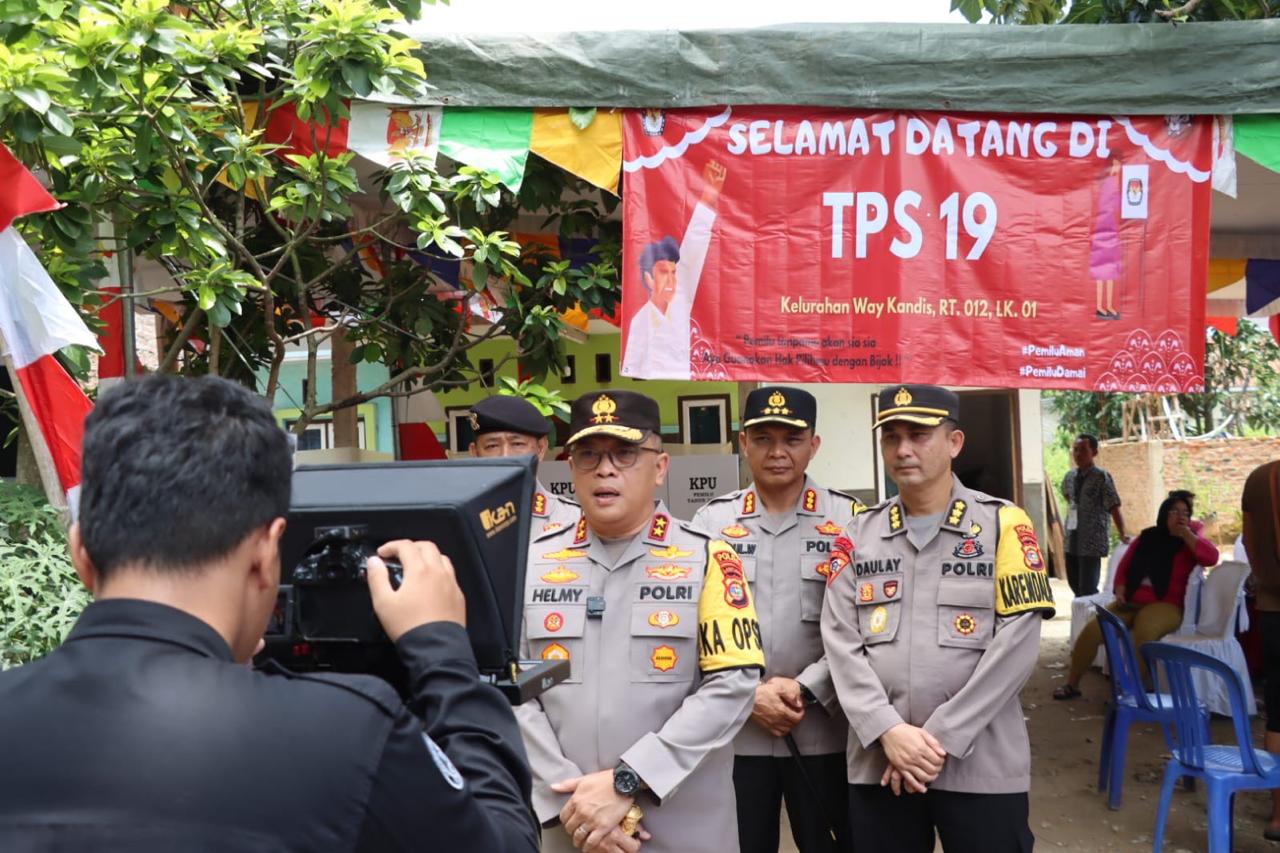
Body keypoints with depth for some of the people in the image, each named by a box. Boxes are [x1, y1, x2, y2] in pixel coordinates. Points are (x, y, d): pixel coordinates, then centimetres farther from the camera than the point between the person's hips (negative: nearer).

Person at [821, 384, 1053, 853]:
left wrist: (941, 738, -12)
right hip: (877, 764, 3)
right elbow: (840, 643, 1)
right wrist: (888, 731, -12)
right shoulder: (858, 534, 7)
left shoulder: (1003, 524, -1)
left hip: (982, 765, -2)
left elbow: (1015, 646, -8)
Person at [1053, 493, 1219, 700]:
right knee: (1091, 630, -15)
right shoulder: (1147, 537, 14)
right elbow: (1124, 566, 17)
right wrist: (1120, 592, 1)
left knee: (1144, 631, -39)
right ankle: (1072, 684, -1)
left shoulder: (1190, 543, 3)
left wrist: (1186, 534, -12)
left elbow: (1212, 557, -18)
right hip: (1131, 602, 4)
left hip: (1165, 605, -4)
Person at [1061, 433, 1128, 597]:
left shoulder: (1102, 477, -11)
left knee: (1088, 590, -9)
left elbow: (1114, 507, -16)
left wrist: (1122, 534, -23)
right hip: (1072, 540, 7)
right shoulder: (1069, 477, 7)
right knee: (1075, 586, 15)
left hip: (1092, 541, -7)